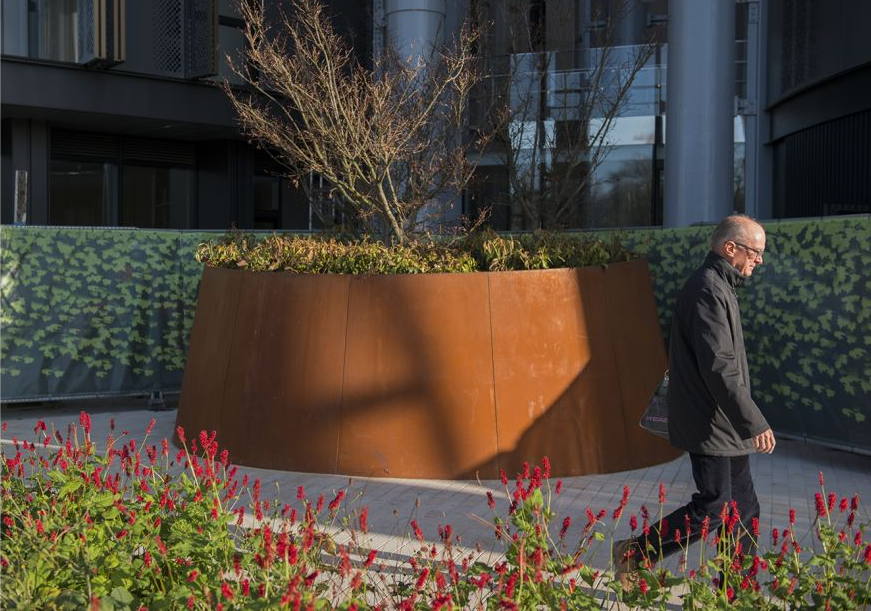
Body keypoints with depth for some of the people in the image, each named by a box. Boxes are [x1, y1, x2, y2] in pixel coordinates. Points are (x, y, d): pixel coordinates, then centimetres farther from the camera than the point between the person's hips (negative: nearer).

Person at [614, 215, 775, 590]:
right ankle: (634, 555, 9)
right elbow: (719, 367, -25)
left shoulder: (717, 287, 15)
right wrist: (754, 423, -23)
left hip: (723, 424, 11)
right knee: (713, 508, -5)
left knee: (743, 509, 13)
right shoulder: (708, 290, -19)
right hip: (710, 424, -11)